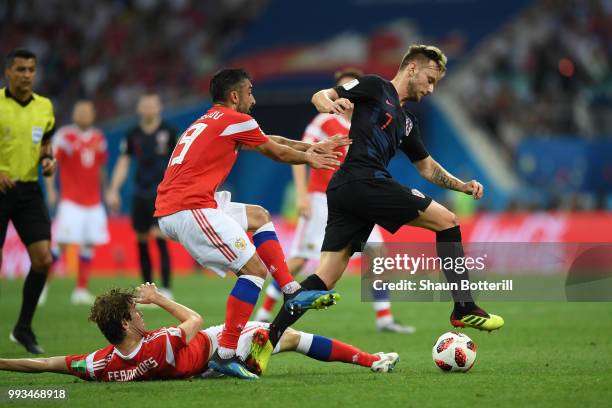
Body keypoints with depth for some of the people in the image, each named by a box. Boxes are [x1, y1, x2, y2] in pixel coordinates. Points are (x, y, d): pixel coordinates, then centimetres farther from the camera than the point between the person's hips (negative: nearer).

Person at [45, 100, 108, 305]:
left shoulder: (99, 138, 12)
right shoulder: (65, 136, -6)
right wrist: (51, 190, -18)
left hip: (93, 202, 5)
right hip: (71, 201, -5)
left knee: (89, 244, 2)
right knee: (62, 242, -12)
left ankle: (81, 290, 8)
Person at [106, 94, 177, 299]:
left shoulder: (169, 132, -1)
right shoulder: (133, 135, 8)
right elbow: (123, 163, 13)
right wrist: (113, 190, 6)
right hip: (140, 193, 4)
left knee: (159, 237, -15)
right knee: (141, 241, 5)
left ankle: (166, 288, -11)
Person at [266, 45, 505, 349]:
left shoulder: (407, 121, 29)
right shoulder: (376, 87, 5)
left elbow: (427, 167, 34)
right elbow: (319, 96, 0)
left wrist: (463, 186, 20)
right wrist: (331, 104, -23)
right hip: (364, 183, -9)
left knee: (324, 279, 0)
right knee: (447, 221, 0)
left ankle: (267, 340, -9)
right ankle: (464, 309, 2)